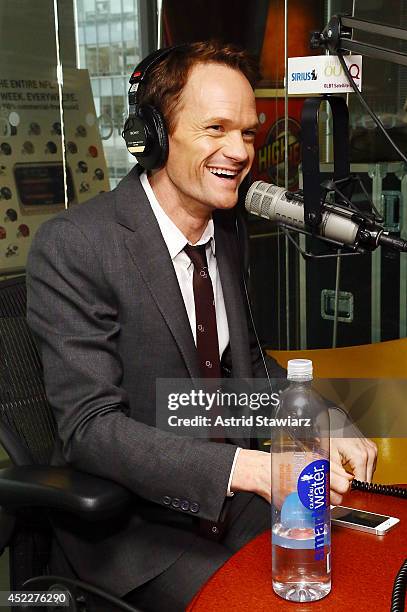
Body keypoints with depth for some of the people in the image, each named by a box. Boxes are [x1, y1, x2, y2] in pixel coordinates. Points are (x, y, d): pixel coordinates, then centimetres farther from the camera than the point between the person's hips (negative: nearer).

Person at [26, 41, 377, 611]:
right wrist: (251, 468, -33)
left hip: (233, 495, 6)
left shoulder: (227, 233, 4)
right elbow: (90, 425, -23)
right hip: (133, 522, -6)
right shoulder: (72, 246, -19)